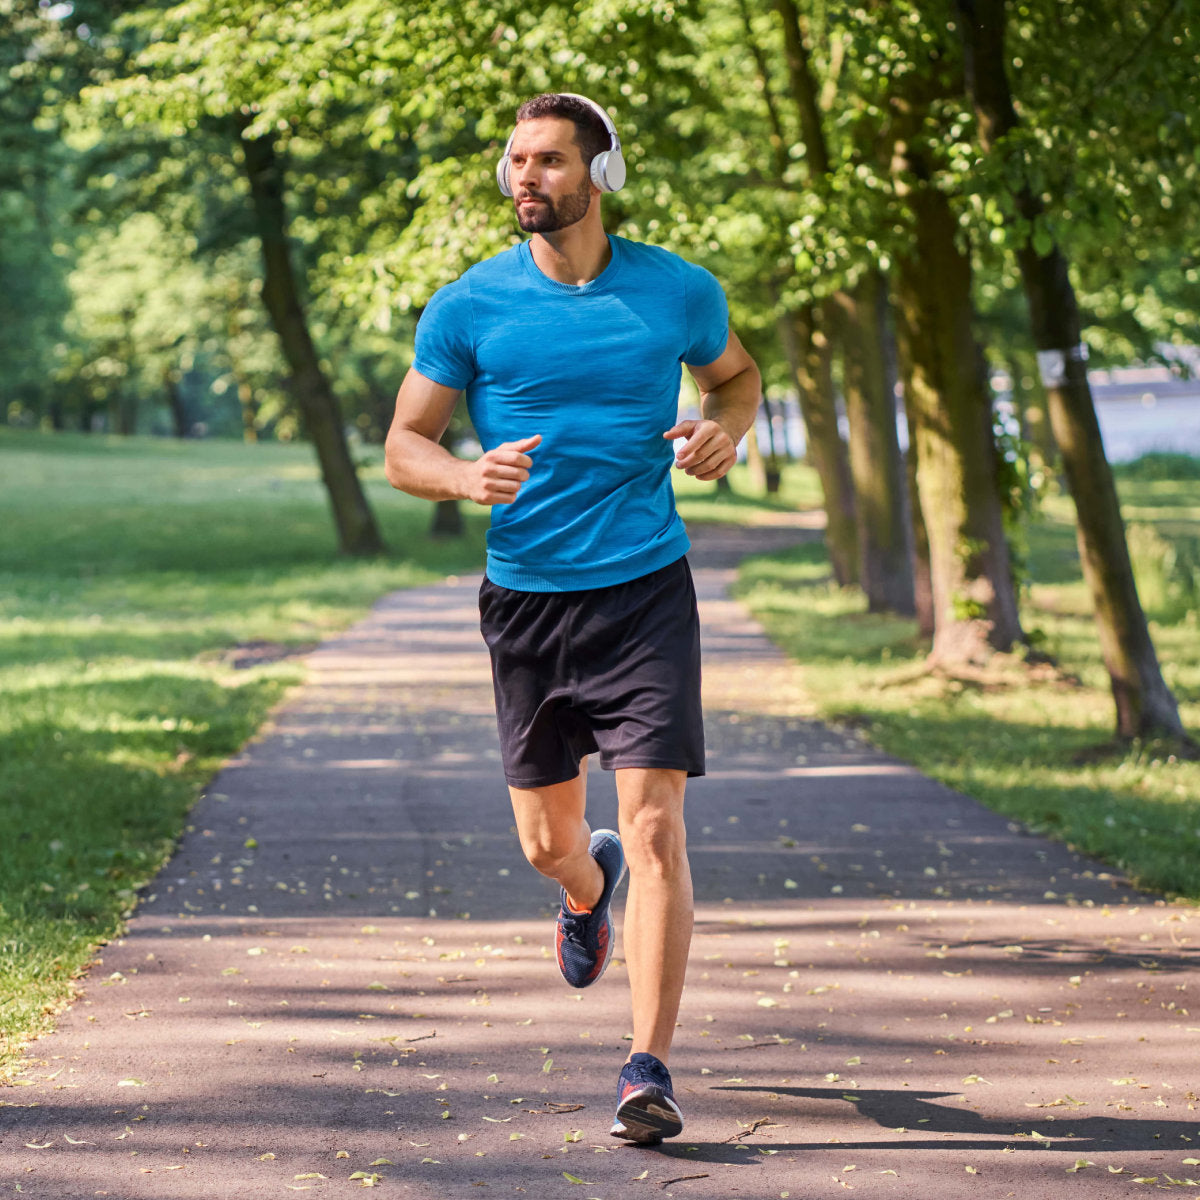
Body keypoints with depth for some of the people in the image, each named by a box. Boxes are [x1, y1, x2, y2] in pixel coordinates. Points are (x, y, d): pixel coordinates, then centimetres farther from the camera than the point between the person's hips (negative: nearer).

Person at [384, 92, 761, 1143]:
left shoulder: (677, 292, 1)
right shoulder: (469, 307, -1)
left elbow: (736, 373, 21)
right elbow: (403, 446, 4)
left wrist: (726, 430, -3)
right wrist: (469, 476, -19)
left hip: (646, 590, -1)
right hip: (527, 594, 2)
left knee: (656, 827, -12)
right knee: (546, 839, 12)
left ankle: (650, 1067, -6)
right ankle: (589, 889, 51)